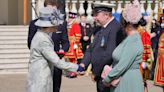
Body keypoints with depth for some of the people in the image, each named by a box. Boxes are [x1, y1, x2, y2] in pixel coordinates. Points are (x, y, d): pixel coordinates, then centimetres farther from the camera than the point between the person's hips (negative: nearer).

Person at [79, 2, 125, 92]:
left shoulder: (115, 28, -20)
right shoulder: (102, 28, 11)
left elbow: (109, 54, -25)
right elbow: (91, 48, 13)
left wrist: (95, 72, -16)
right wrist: (83, 63, -3)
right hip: (100, 76, 9)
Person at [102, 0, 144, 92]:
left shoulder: (133, 41, -20)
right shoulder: (129, 38, 10)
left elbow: (122, 66, -22)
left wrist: (107, 79, -12)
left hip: (129, 82, -9)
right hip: (121, 81, 9)